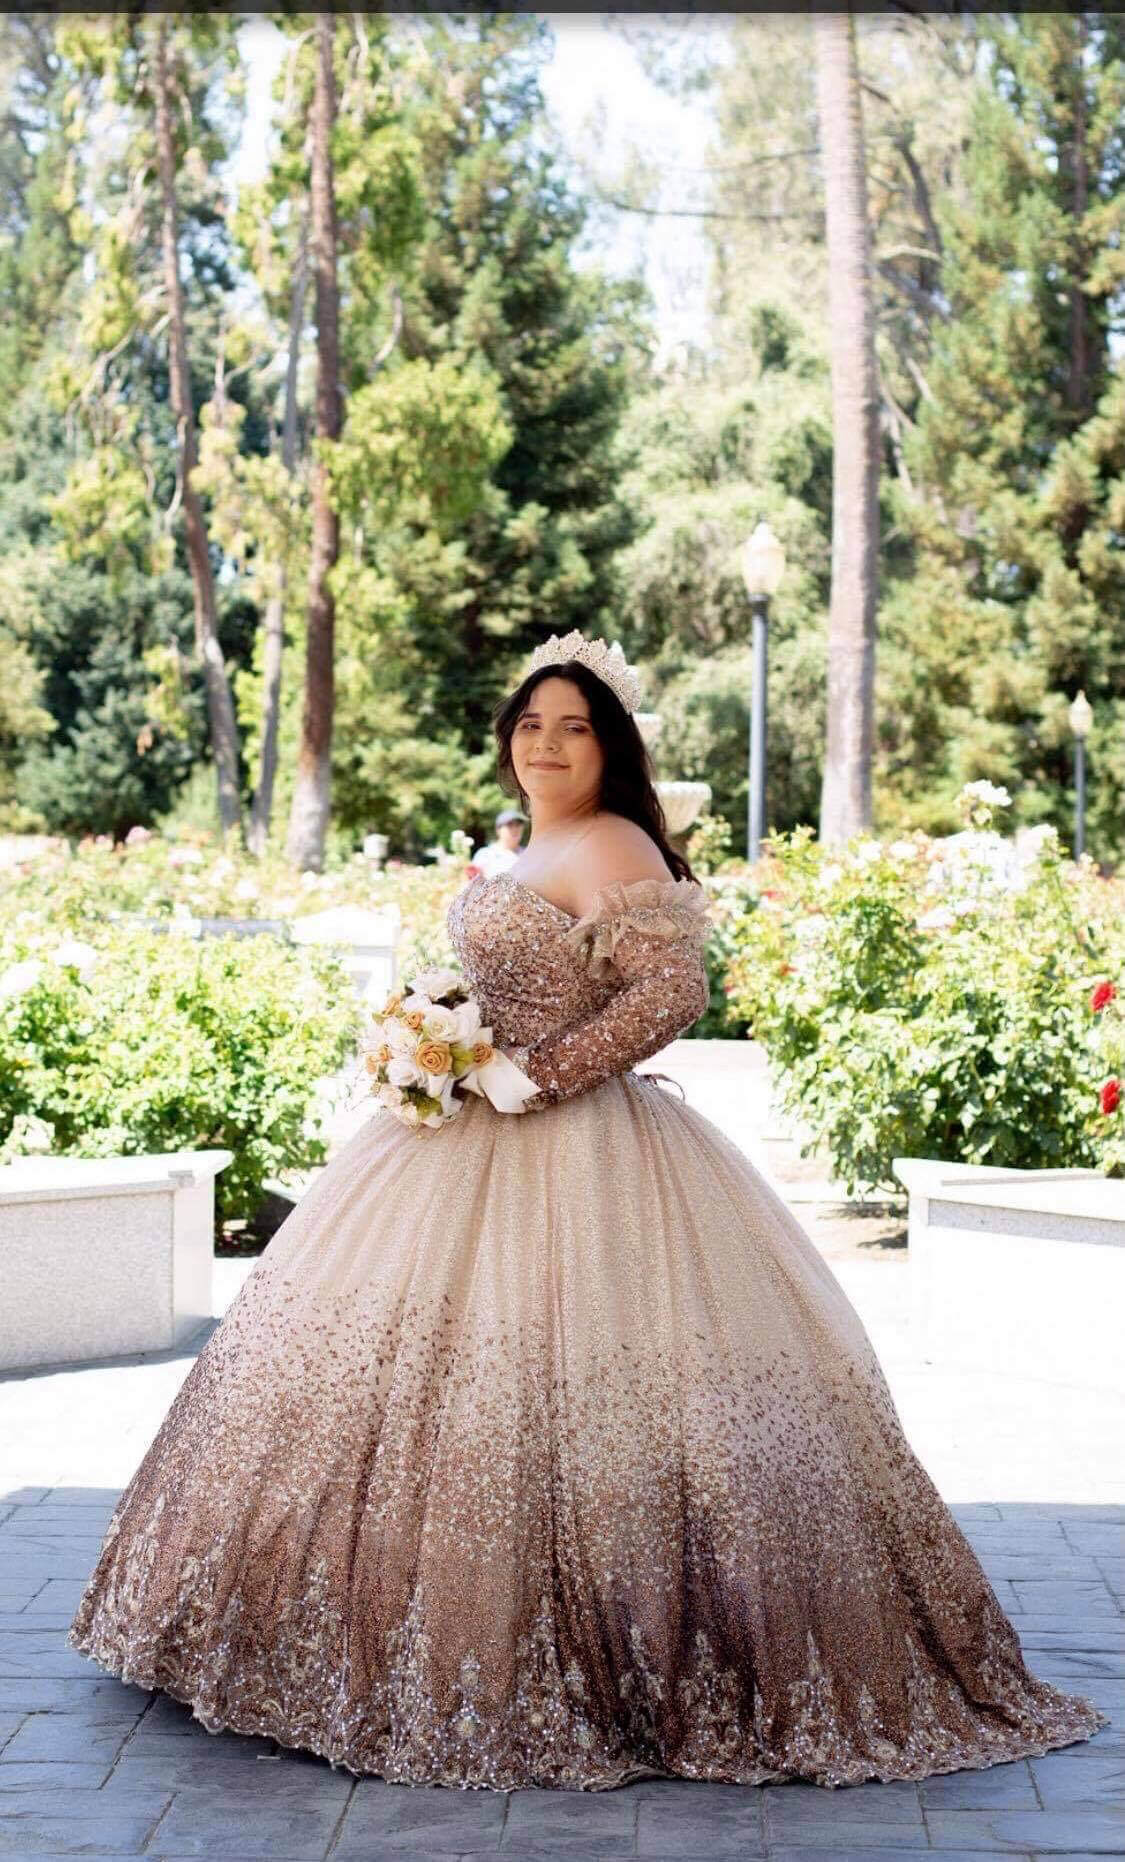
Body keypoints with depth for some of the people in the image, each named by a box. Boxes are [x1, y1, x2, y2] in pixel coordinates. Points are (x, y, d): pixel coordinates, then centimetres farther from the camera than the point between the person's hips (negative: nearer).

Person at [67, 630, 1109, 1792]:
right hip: (480, 1146, 10)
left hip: (573, 1153, -10)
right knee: (370, 1362, 12)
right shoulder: (527, 853, 17)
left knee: (539, 1389, -11)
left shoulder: (613, 849, -12)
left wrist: (531, 1076, -22)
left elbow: (672, 995, -23)